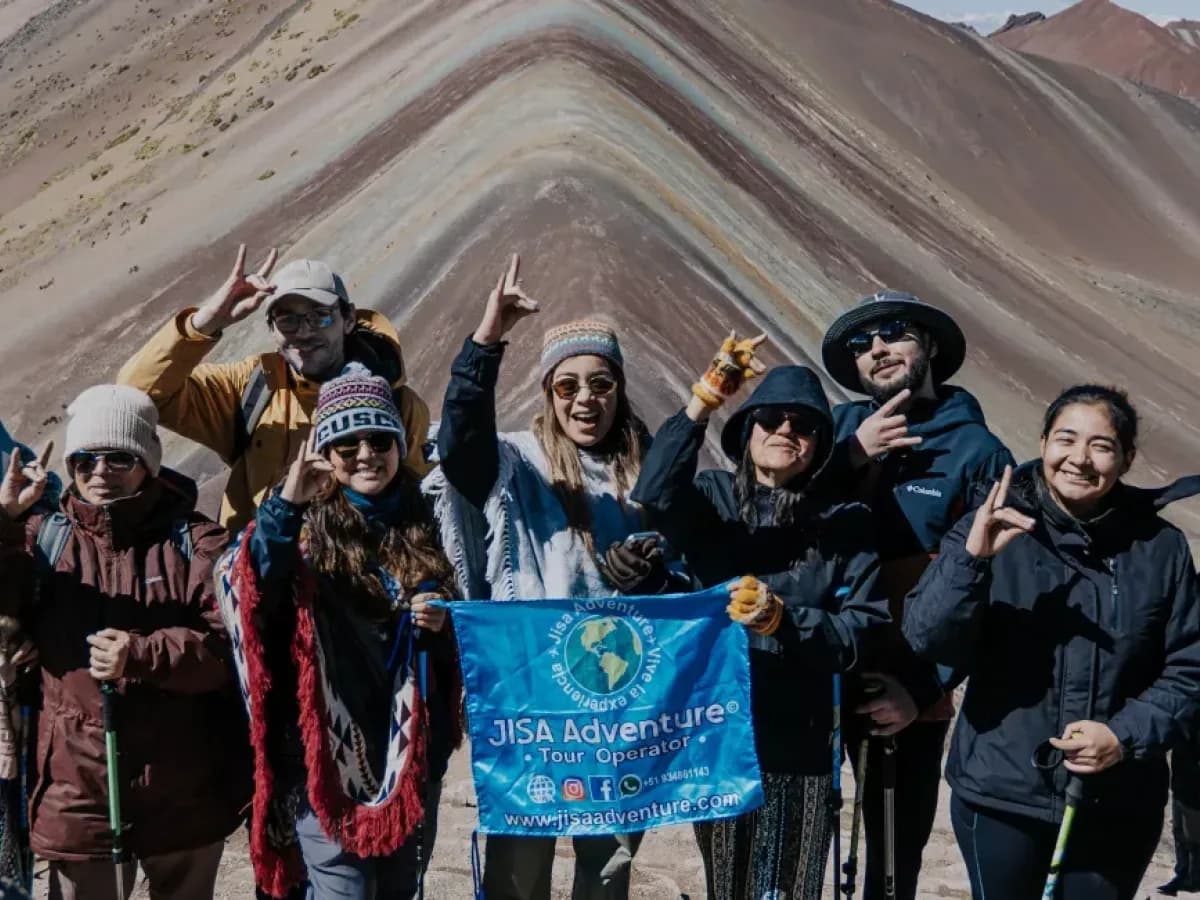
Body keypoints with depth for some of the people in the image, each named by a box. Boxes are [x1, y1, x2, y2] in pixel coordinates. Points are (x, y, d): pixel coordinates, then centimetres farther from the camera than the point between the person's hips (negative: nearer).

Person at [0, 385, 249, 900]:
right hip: (76, 791, 1)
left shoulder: (197, 542, -3)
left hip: (184, 794, -1)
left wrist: (143, 655, -26)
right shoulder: (43, 538, 5)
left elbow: (231, 641, -13)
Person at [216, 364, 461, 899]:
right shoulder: (308, 525, -6)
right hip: (327, 752, -4)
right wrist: (284, 505, -34)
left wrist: (442, 626, -6)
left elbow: (463, 640, 17)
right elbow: (246, 596, -25)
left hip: (412, 750, 4)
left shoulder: (426, 525, 6)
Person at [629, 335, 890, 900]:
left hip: (800, 742, 0)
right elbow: (653, 495, -18)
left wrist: (782, 621, -18)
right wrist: (702, 402, -26)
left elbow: (868, 627, -4)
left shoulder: (846, 523, 4)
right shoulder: (713, 500, 4)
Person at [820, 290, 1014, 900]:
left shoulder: (977, 451, -5)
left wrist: (926, 689, -11)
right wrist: (853, 457, -16)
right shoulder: (840, 429, 3)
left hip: (912, 690, -2)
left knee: (898, 849, 10)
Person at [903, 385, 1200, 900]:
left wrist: (1128, 736, -13)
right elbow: (927, 639, -14)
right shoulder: (993, 530, -6)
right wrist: (972, 559, -29)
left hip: (1118, 805, 2)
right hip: (1002, 797, -1)